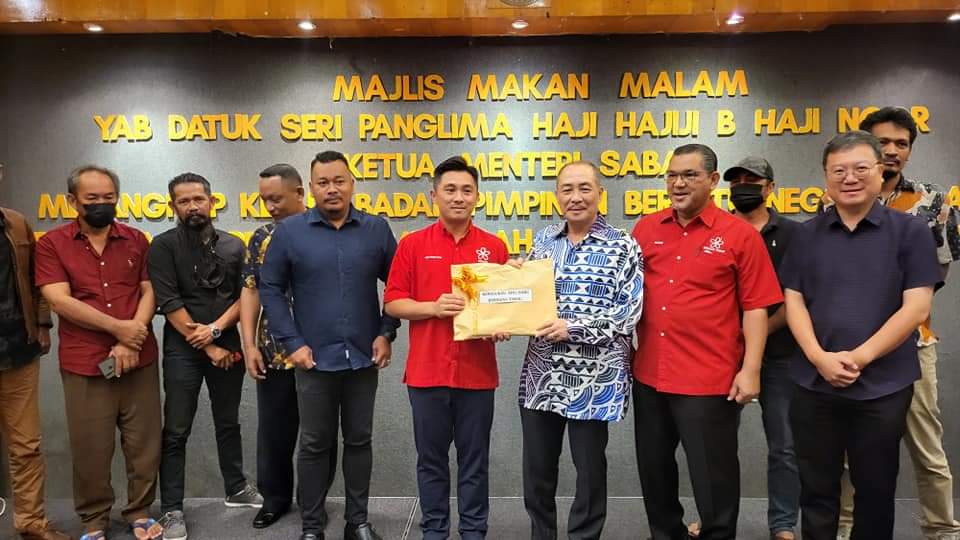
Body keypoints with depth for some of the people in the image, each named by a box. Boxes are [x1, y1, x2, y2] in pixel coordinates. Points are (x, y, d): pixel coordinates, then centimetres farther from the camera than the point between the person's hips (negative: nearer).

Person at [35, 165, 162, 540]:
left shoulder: (136, 240, 8)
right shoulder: (52, 244, 2)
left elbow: (149, 293, 3)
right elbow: (59, 299, -8)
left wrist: (130, 342, -11)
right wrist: (118, 327, -13)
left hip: (138, 359, 2)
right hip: (84, 363, -1)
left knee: (144, 442, 8)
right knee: (90, 446, 7)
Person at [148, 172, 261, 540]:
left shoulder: (233, 245, 5)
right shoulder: (164, 246, -4)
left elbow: (245, 296, 2)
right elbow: (168, 303, -11)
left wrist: (215, 329, -13)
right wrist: (207, 347, -12)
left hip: (227, 344, 3)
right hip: (182, 349, -3)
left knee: (228, 423, 15)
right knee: (176, 431, 2)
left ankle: (236, 489, 30)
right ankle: (172, 509, 13)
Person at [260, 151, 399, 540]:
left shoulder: (376, 229, 1)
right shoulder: (289, 231, -2)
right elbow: (270, 288, 0)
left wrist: (386, 334, -1)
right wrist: (292, 343, -6)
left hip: (364, 357, 1)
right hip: (314, 358, -1)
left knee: (359, 440, 13)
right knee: (314, 444, 10)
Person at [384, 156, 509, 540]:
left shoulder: (495, 246, 4)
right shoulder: (413, 244, 2)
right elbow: (392, 303, 1)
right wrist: (432, 307, -15)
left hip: (477, 371, 1)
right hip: (427, 371, 0)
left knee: (475, 458, 11)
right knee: (431, 458, 12)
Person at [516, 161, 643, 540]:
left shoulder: (622, 247, -5)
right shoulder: (543, 241, 9)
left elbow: (629, 312, -11)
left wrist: (573, 327, -19)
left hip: (594, 377, -4)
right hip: (541, 374, 4)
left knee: (590, 469, 10)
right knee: (536, 468, 14)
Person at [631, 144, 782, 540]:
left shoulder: (740, 234, -5)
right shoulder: (646, 229, 6)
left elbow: (755, 308, -6)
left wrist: (751, 370, -10)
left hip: (710, 378, -4)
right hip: (649, 374, 5)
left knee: (713, 476, 8)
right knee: (654, 470, 18)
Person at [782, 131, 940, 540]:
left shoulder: (910, 231, -1)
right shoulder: (807, 235, 6)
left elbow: (916, 308, -8)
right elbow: (793, 301, 3)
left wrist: (860, 357, -16)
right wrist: (819, 357, -12)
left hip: (883, 386, -1)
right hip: (813, 384, 2)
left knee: (875, 490, 14)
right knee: (816, 489, 13)